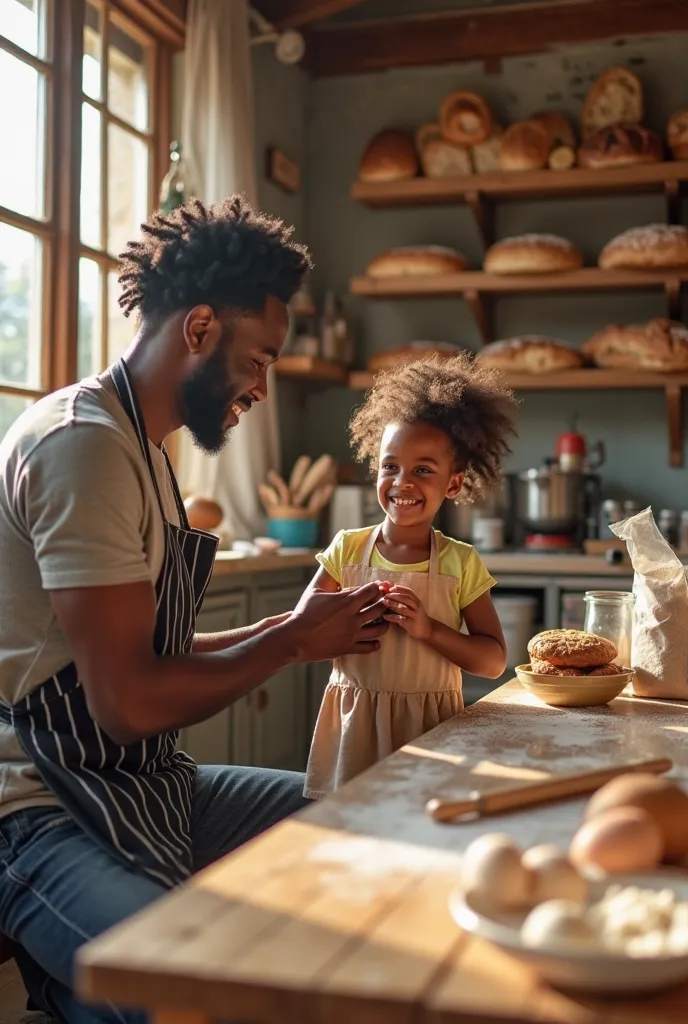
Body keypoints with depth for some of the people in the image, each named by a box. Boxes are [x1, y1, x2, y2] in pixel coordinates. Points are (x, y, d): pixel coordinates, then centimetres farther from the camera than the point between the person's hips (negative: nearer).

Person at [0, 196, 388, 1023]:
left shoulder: (140, 443, 15)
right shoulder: (84, 442, -17)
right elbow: (130, 700, -20)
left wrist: (289, 628, 7)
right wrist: (292, 641, -7)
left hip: (145, 786, 10)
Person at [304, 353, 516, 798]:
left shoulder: (461, 563, -3)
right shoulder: (347, 549, 0)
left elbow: (494, 661, -5)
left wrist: (428, 629, -18)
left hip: (428, 727, -1)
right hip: (354, 724, 1)